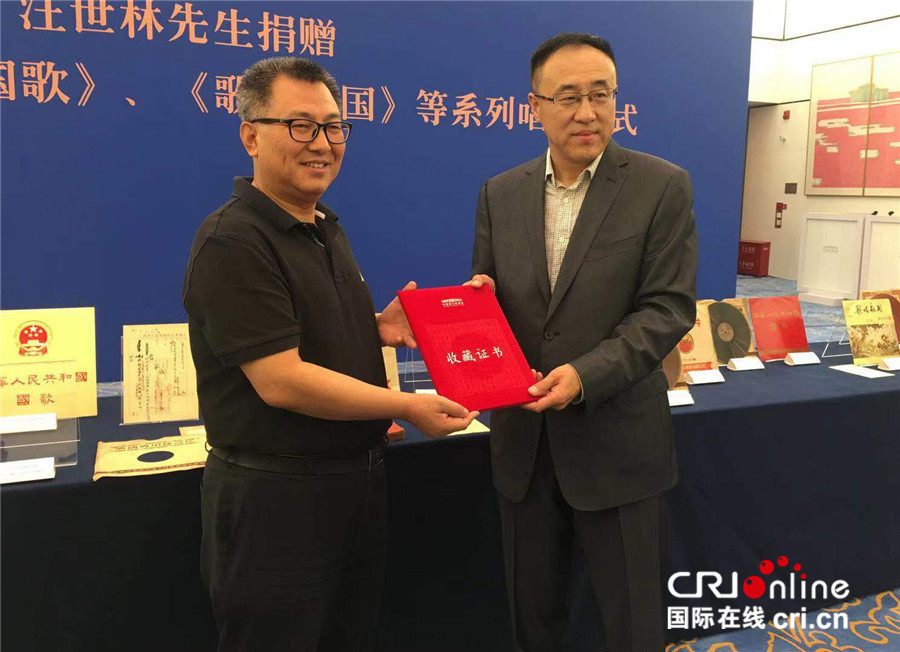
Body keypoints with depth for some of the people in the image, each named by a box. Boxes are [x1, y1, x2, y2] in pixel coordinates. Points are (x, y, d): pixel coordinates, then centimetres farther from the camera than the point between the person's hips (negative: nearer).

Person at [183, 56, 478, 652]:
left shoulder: (327, 229, 10)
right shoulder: (233, 242, -19)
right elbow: (282, 381, -24)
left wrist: (379, 329, 0)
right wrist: (408, 407, -19)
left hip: (359, 482, 9)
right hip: (276, 496, -8)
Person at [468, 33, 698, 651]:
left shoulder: (662, 187, -7)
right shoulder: (500, 193, 5)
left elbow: (670, 308, -12)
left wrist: (586, 374, -24)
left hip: (616, 441, -3)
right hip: (522, 438, 4)